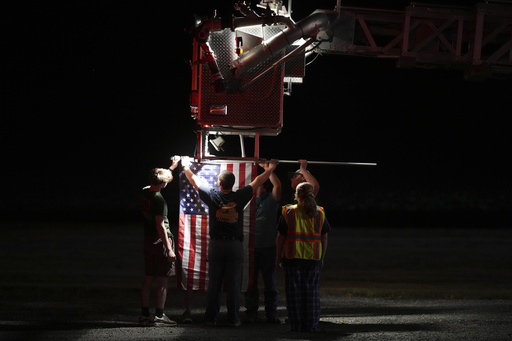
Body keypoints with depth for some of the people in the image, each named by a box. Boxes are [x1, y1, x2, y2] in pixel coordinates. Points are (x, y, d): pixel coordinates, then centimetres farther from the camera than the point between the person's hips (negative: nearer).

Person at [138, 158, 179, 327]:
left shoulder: (145, 192, 5)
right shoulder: (158, 199, -19)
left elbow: (162, 178, 28)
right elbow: (160, 226, -21)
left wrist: (172, 167, 38)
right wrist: (169, 249, -19)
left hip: (148, 240, 8)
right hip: (161, 241, -8)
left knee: (148, 279, 11)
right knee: (162, 280, -2)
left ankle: (144, 315, 12)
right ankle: (159, 316, -2)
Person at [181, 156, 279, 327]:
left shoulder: (212, 196, -6)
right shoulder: (239, 197, -6)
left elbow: (195, 180, 10)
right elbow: (257, 182, 9)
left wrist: (186, 166, 27)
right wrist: (270, 169, 24)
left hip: (216, 244, 0)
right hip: (235, 245, 0)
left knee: (214, 283, 5)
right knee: (234, 284, 2)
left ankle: (211, 318, 6)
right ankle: (234, 318, 3)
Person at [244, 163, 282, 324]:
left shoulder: (271, 200, 4)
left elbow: (277, 185, -6)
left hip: (268, 247, -2)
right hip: (250, 248, 2)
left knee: (270, 283, 4)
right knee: (250, 282, 5)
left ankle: (271, 314, 9)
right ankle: (251, 313, 11)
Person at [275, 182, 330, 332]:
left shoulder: (288, 213, -3)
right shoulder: (319, 214, 3)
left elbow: (281, 237, -2)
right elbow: (324, 238, 6)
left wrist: (278, 256, 7)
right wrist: (322, 258, 16)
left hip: (293, 257, -2)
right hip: (314, 258, 2)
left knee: (294, 291, 5)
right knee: (312, 290, 8)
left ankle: (296, 324, 5)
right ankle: (311, 324, 8)